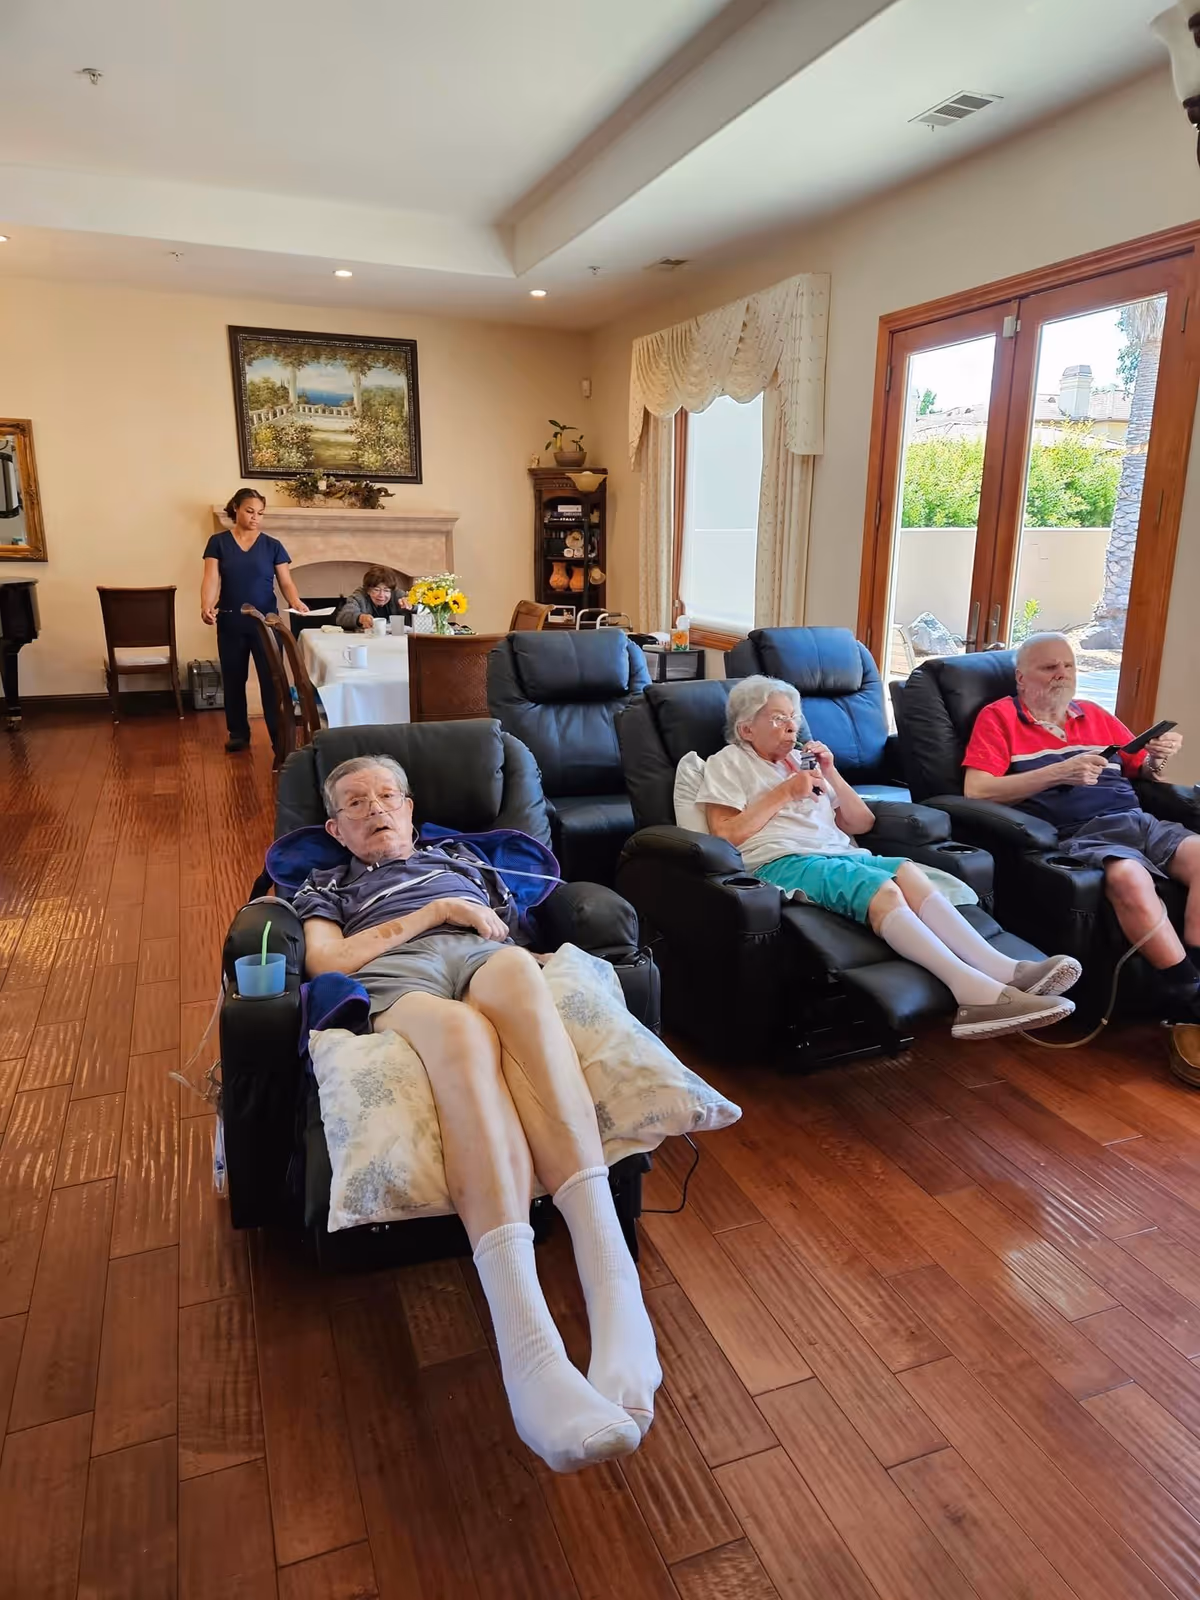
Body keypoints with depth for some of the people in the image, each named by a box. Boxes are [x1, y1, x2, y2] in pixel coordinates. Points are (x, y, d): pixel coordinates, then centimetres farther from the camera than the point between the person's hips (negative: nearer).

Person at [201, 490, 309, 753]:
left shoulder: (272, 545, 3)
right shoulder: (219, 542, 2)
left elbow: (286, 582, -2)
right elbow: (211, 578, -7)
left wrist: (296, 602, -23)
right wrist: (206, 606, -26)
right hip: (230, 622, 1)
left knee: (272, 680, -6)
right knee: (234, 679, 10)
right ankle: (238, 733, 24)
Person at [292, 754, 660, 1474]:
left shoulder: (457, 857, 41)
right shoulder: (327, 887, 34)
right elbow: (325, 962, 12)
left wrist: (488, 921, 5)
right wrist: (435, 912, 7)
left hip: (486, 958, 2)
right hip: (392, 979, -1)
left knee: (519, 969, -40)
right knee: (461, 1032, -41)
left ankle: (614, 1288, -55)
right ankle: (530, 1350, -61)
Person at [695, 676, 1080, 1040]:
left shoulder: (804, 762, 29)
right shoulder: (727, 763, 13)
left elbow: (862, 822, 24)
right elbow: (726, 837, -3)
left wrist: (830, 773, 11)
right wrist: (784, 792, -3)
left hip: (840, 854, 6)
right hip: (782, 861, -6)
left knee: (907, 870, -28)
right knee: (880, 886, -33)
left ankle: (1001, 968, -41)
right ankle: (972, 986, -47)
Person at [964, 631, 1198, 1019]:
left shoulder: (1095, 715, 24)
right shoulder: (999, 716, 7)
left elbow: (1143, 771, 29)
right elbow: (976, 790, -6)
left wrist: (1158, 757, 4)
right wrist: (1059, 773, -12)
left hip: (1139, 820, 6)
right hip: (1077, 833, -5)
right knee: (1129, 877, -34)